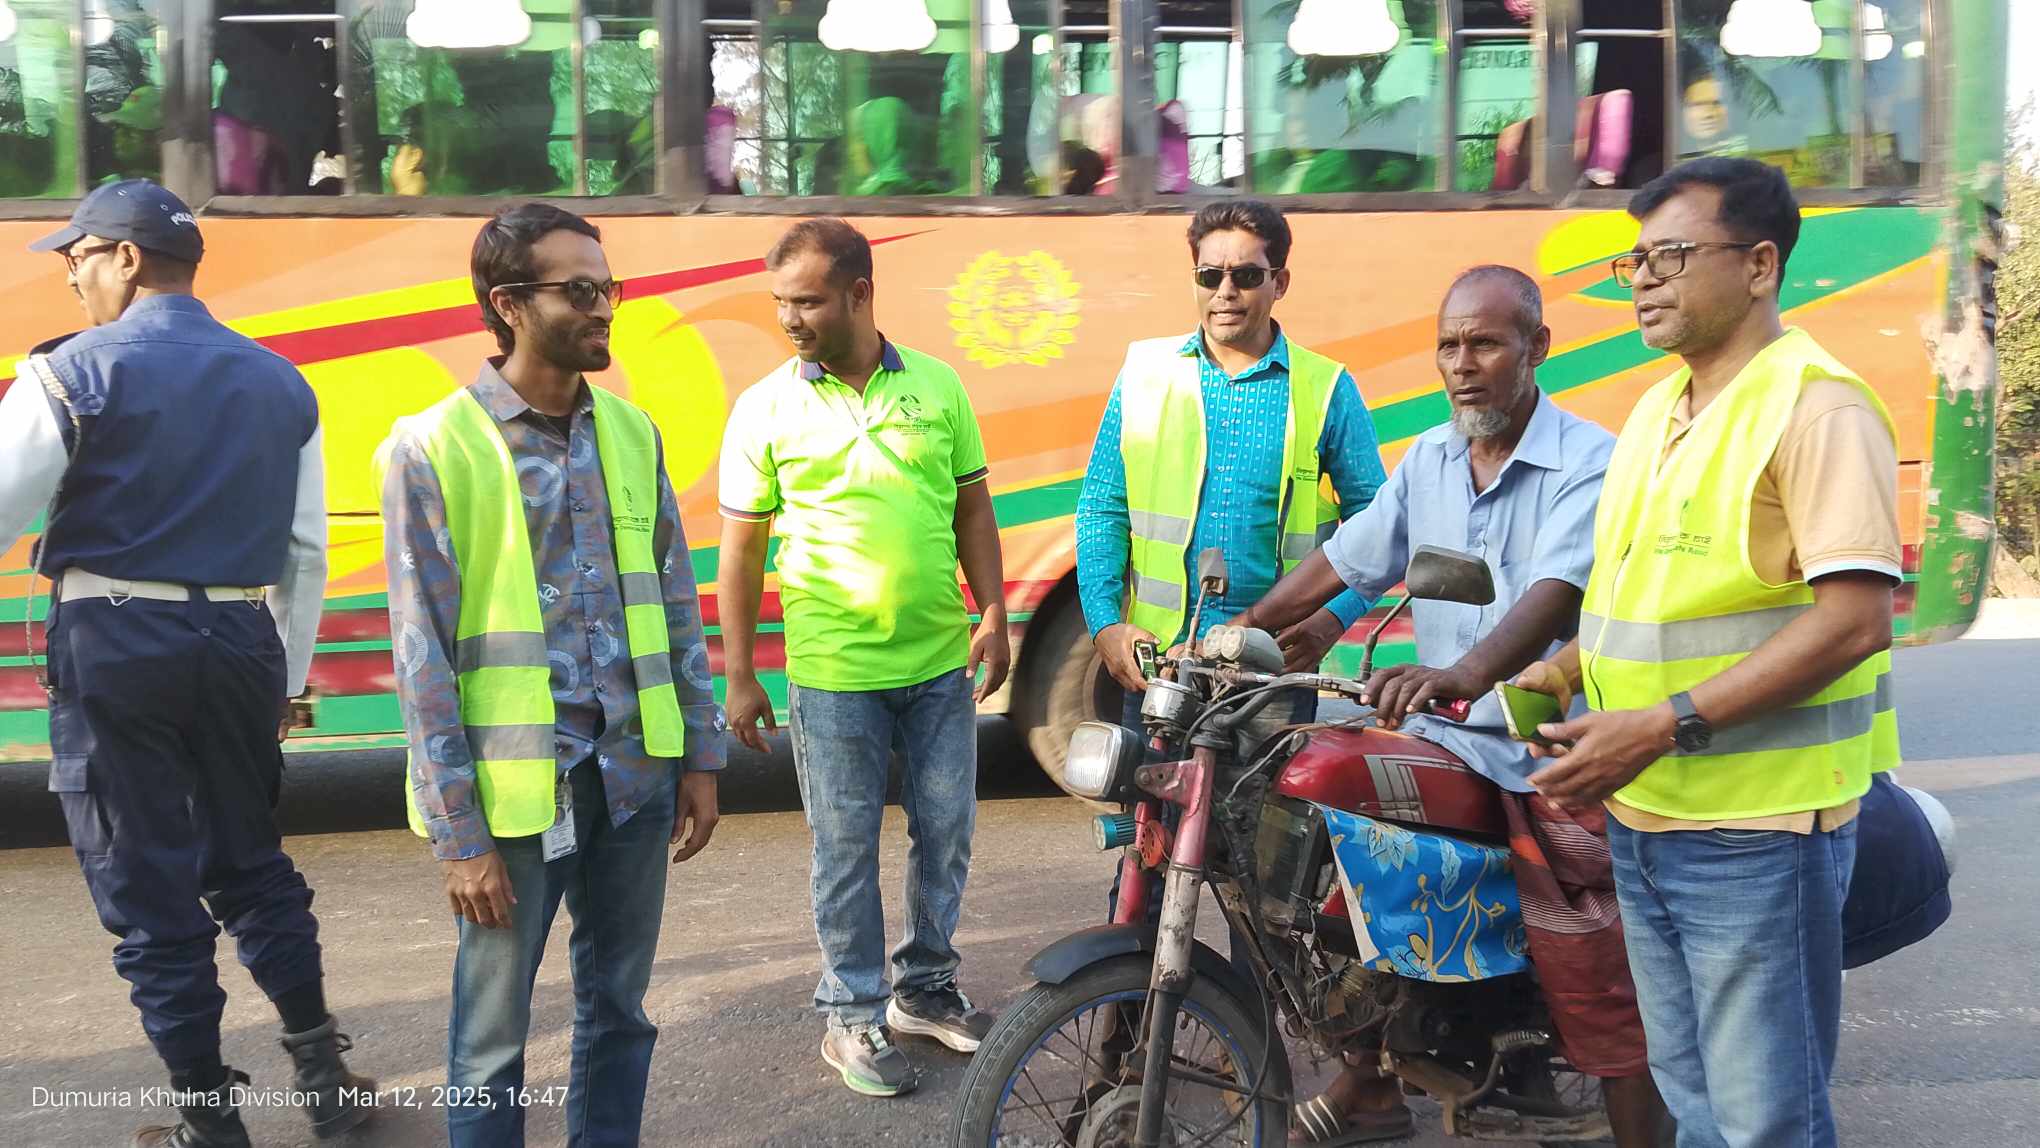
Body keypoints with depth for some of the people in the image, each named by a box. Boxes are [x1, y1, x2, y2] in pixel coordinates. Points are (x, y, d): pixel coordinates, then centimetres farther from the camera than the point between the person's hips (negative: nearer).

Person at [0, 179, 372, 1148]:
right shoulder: (280, 383, 7)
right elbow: (305, 552, 11)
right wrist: (289, 674, 19)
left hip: (112, 641, -4)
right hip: (242, 641, 5)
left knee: (146, 886, 7)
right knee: (251, 860, 21)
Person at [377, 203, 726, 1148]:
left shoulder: (630, 431, 7)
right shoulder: (432, 450, -8)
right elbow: (423, 654, -8)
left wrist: (700, 756, 9)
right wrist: (457, 834, -10)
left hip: (635, 776, 5)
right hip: (516, 787, -4)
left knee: (619, 1009, 16)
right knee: (493, 1040, 7)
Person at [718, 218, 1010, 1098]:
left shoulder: (936, 386, 1)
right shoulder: (765, 408, -4)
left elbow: (972, 508, 9)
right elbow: (742, 549, -1)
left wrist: (994, 613, 1)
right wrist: (739, 676, -2)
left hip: (941, 663, 3)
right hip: (834, 672, -2)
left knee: (945, 833, 13)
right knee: (846, 849, 7)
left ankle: (927, 988, 32)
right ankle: (854, 1015, 22)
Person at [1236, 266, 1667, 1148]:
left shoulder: (1590, 464, -12)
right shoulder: (1427, 459, 10)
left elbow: (1554, 591, -28)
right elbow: (1344, 559, 15)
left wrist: (1463, 674, -44)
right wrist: (1239, 631, 7)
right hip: (1440, 741, 7)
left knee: (1598, 994, -6)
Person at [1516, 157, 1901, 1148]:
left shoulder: (1817, 407, -14)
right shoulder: (1657, 412, 14)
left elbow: (1855, 621, -22)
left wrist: (1663, 726, -25)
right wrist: (1556, 676, 9)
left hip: (1756, 829, -8)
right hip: (1643, 818, 8)